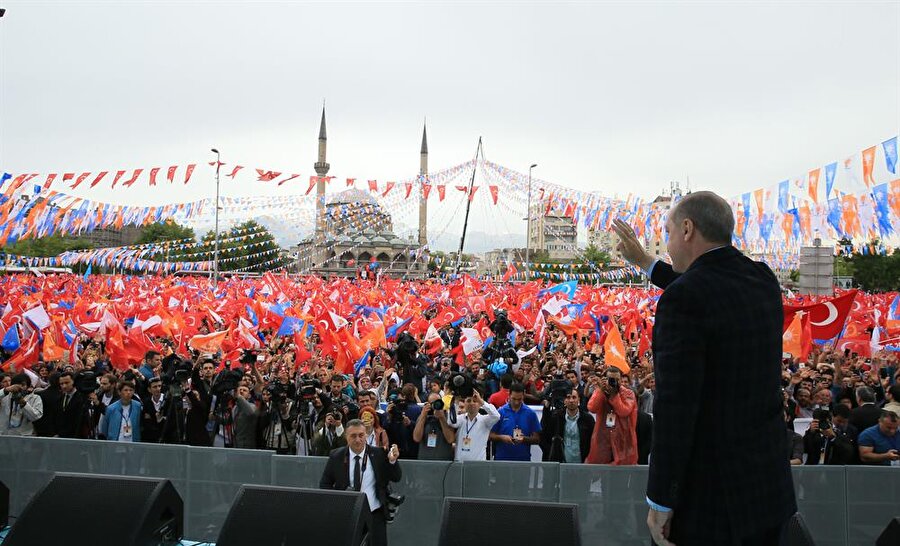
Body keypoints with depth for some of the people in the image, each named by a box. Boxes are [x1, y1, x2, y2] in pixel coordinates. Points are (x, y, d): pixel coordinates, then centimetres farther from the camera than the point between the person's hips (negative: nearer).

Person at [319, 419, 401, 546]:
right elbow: (324, 484, 7)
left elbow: (396, 478, -3)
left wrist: (392, 461, -22)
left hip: (374, 514, 0)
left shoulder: (379, 454, -2)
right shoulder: (336, 456, -1)